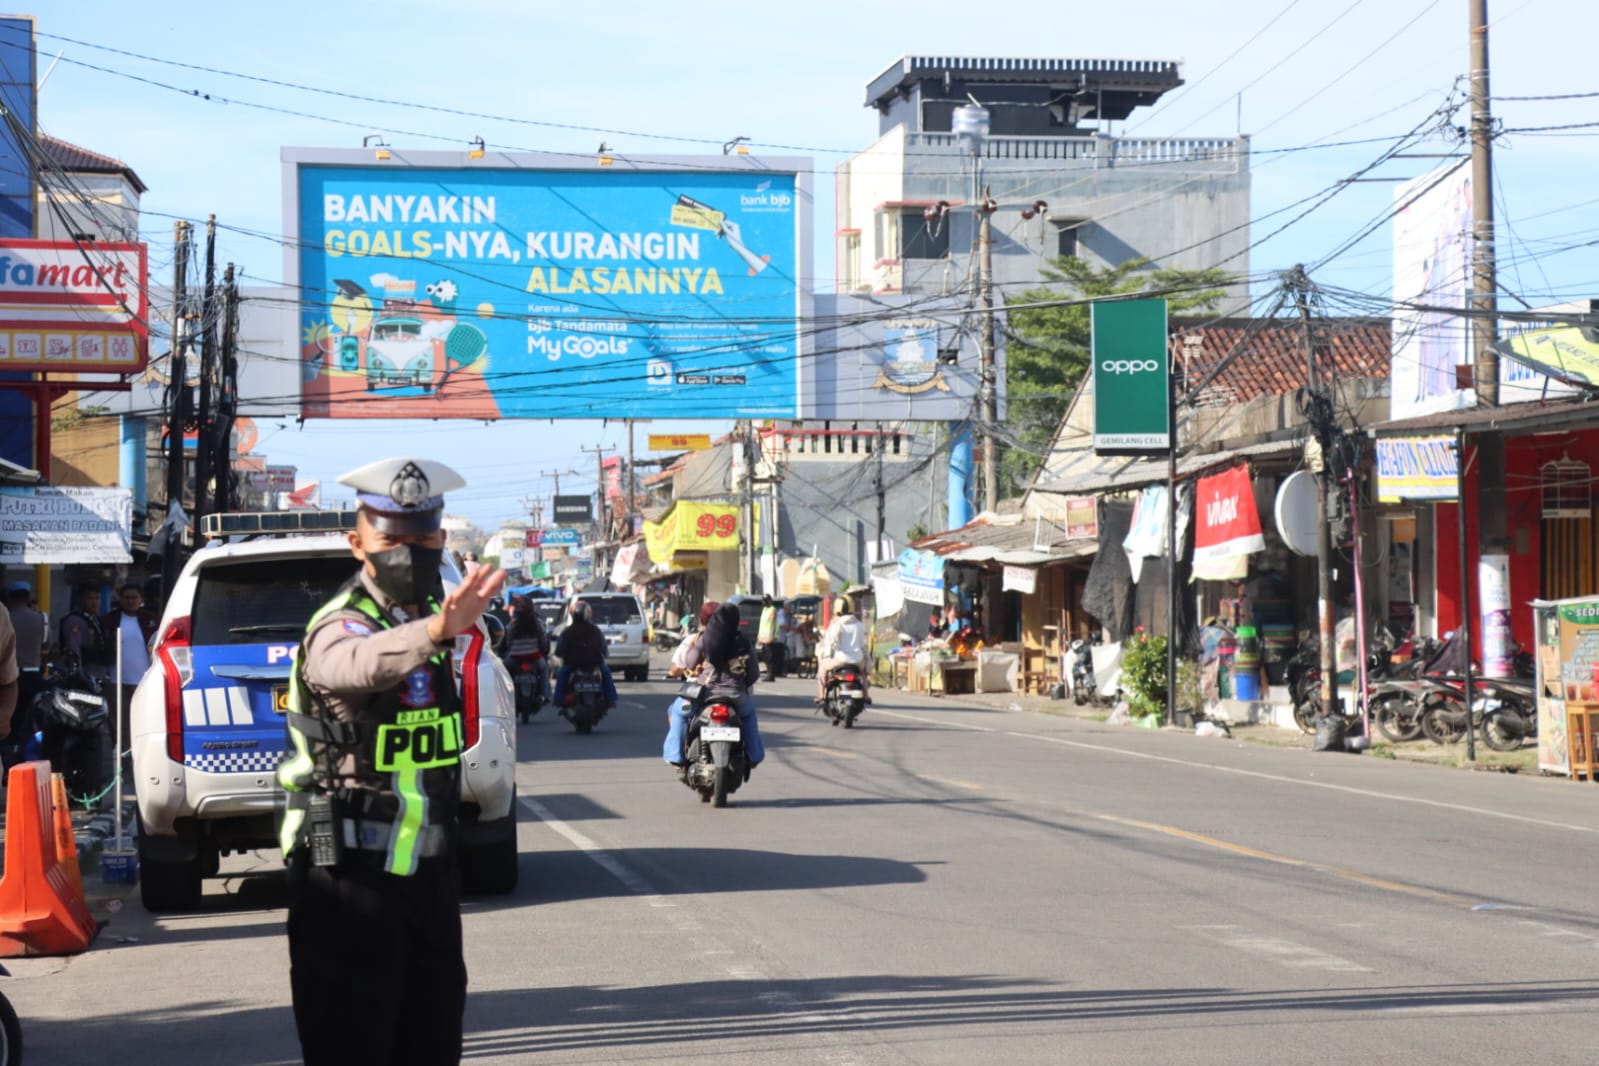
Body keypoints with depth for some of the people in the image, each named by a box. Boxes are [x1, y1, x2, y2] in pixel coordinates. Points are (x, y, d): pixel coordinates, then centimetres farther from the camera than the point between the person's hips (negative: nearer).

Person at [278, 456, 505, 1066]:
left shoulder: (428, 616, 8)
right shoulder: (340, 626, -16)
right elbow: (358, 664, -44)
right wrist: (434, 633, -61)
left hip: (428, 868, 8)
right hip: (349, 875, -8)